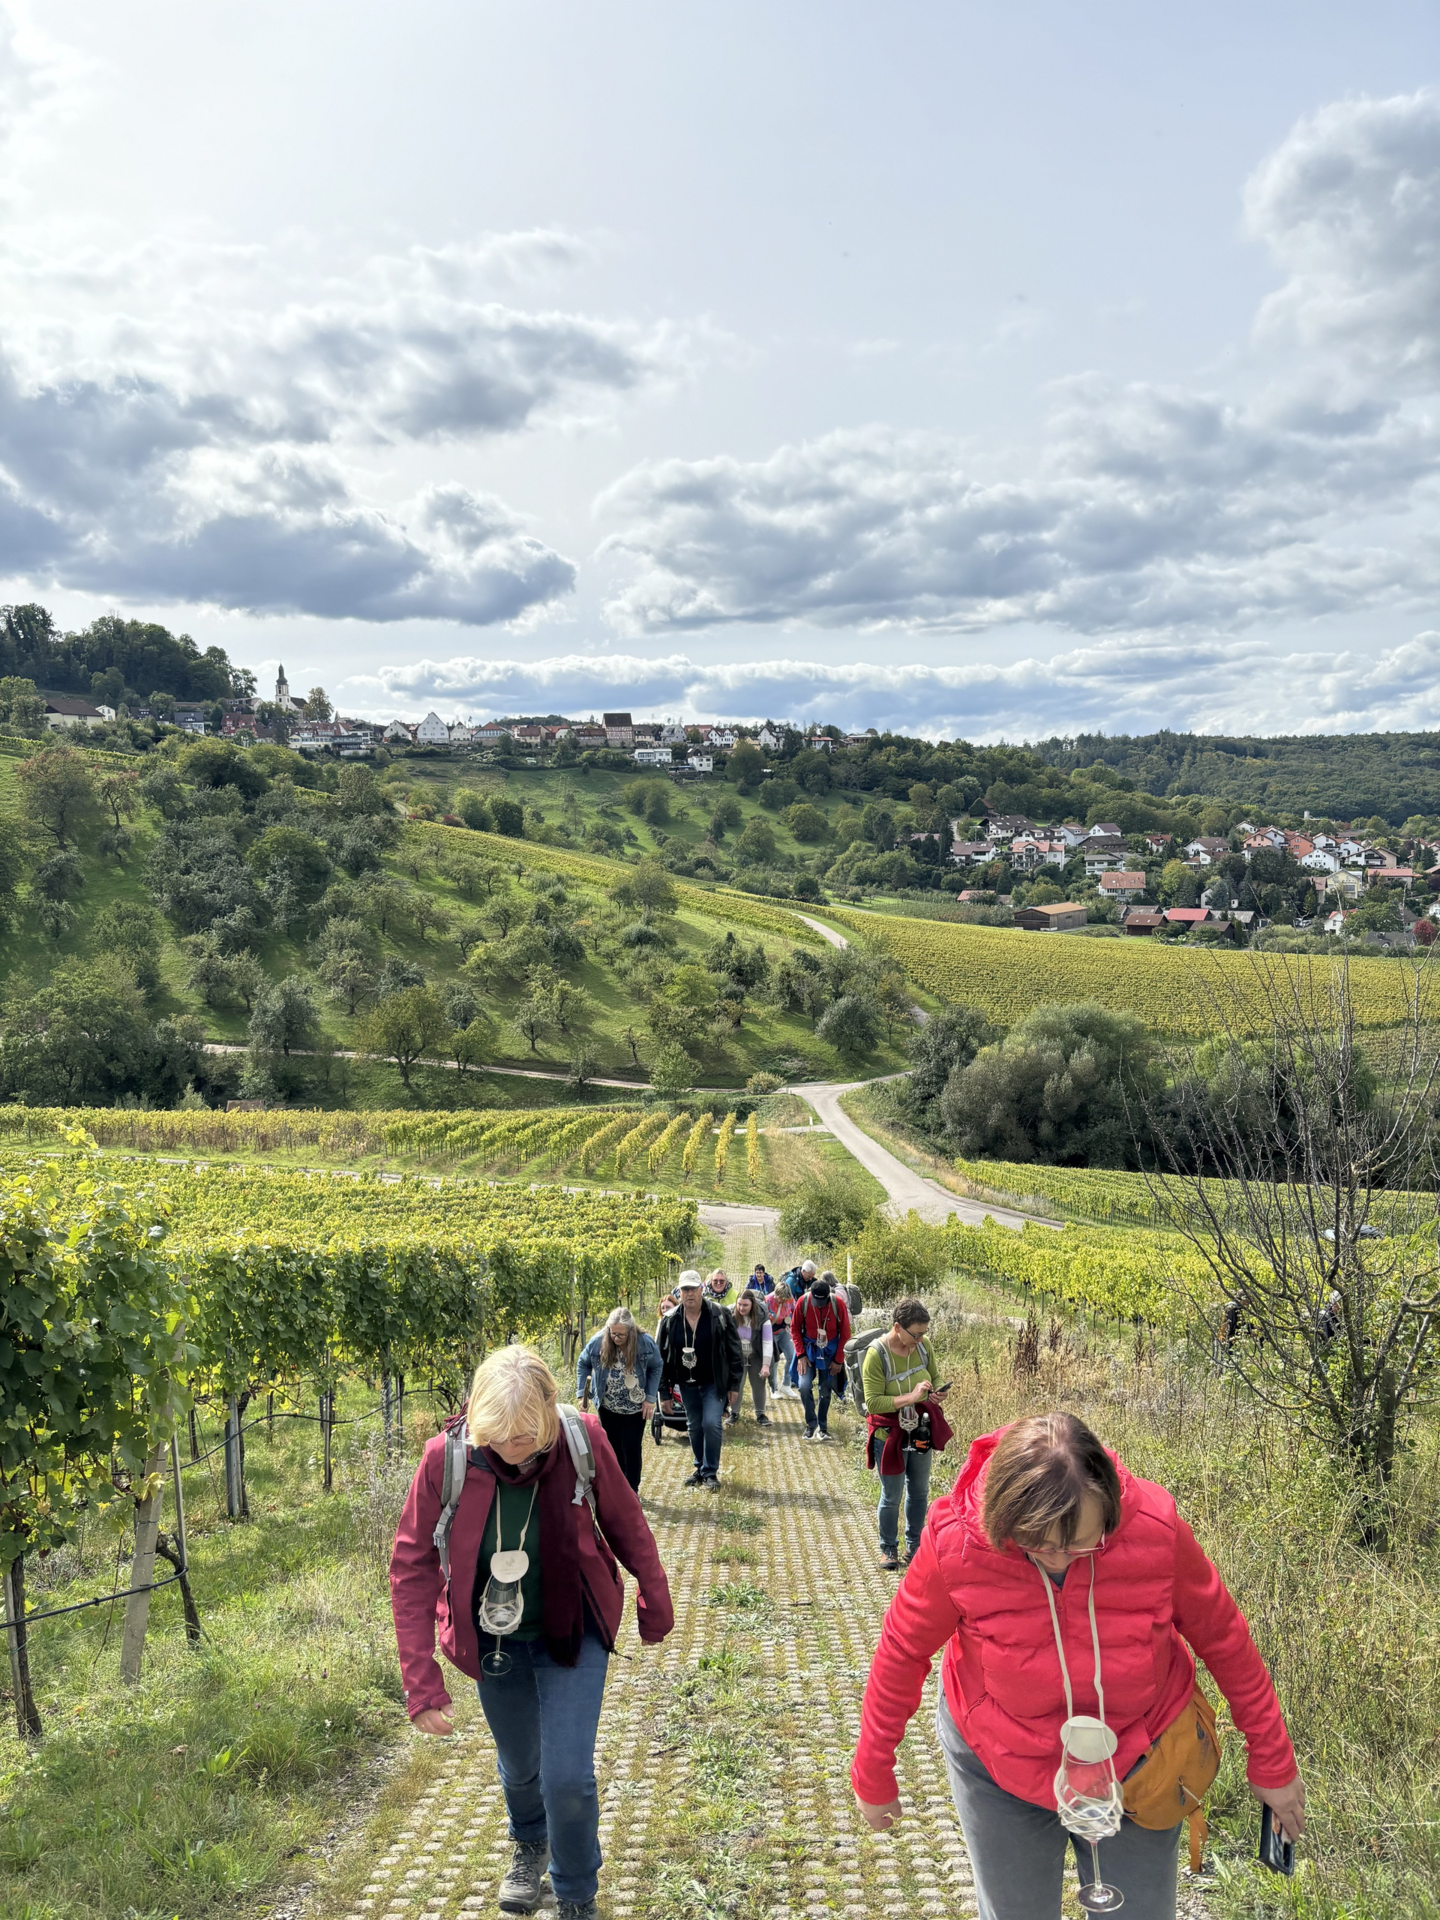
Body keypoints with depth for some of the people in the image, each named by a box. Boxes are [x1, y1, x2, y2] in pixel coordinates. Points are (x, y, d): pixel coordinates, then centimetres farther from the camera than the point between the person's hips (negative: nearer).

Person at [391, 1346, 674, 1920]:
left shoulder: (582, 1440, -26)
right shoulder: (446, 1457, -26)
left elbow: (625, 1523, -8)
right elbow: (412, 1566, -16)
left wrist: (655, 1603, 5)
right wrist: (421, 1678, -19)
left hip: (573, 1632, -1)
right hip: (494, 1639, 2)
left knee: (568, 1776, -6)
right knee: (518, 1765, 21)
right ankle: (530, 1845, 57)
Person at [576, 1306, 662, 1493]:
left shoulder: (645, 1343, -22)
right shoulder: (598, 1342, -20)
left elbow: (656, 1368, -5)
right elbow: (583, 1364, -2)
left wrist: (650, 1398, -10)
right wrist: (582, 1392, -8)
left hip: (636, 1407, -2)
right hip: (608, 1407, 2)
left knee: (632, 1447, -1)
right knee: (613, 1447, 12)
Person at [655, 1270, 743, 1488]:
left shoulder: (719, 1315, -10)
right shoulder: (670, 1320, -3)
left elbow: (734, 1352, -6)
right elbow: (662, 1356, 4)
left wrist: (734, 1385, -7)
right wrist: (664, 1389, 3)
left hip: (714, 1383, -3)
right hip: (687, 1385, 3)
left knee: (711, 1424, -13)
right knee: (694, 1427, 13)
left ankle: (710, 1472, 2)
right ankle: (700, 1468, 31)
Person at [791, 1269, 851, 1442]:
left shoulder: (838, 1303, -19)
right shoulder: (803, 1301, -18)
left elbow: (844, 1333, -8)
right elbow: (795, 1328, -5)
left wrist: (838, 1360, -7)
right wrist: (801, 1354, -10)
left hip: (830, 1351, 0)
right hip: (809, 1349, 0)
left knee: (825, 1390, 5)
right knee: (805, 1386, -12)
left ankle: (823, 1427, 21)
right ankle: (811, 1423, 7)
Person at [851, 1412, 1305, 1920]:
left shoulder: (1154, 1530, -29)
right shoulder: (956, 1541, -29)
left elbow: (1225, 1641, -10)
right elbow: (903, 1652, -11)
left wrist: (1273, 1764, 1)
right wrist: (873, 1775, 1)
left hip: (1136, 1761, 0)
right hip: (1001, 1772, 0)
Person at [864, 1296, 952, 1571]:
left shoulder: (923, 1345, -7)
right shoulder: (877, 1354, -23)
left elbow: (934, 1376, 12)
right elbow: (872, 1402, -24)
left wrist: (937, 1392, -11)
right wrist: (910, 1397, -31)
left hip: (921, 1432, 5)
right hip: (890, 1434, -5)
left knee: (919, 1491, 16)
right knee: (891, 1496, 6)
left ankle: (914, 1546, 33)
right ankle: (888, 1548, 26)